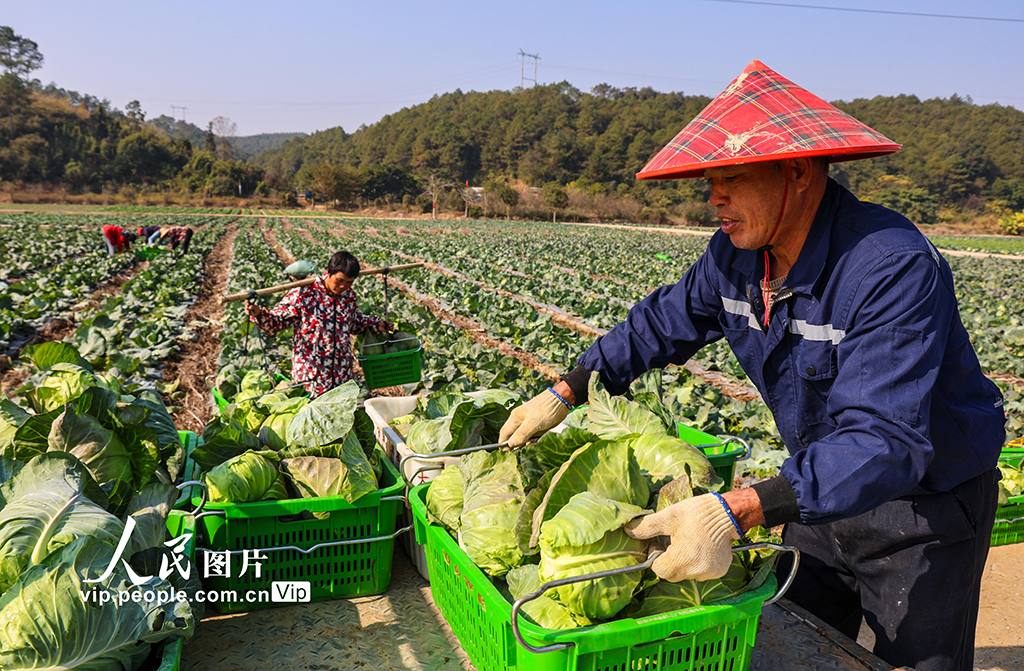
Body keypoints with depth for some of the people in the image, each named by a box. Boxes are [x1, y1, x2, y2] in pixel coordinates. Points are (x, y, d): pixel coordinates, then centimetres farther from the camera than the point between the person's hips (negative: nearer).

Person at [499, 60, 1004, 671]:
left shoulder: (895, 267, -34)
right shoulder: (737, 255, -10)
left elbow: (883, 442, -40)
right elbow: (663, 324, 4)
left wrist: (735, 513, -50)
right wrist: (563, 394, -1)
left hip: (926, 511, -6)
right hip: (824, 487, 6)